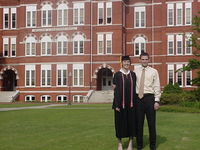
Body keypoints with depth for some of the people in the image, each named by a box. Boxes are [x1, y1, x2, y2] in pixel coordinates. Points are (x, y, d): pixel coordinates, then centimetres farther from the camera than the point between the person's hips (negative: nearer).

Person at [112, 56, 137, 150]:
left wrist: (135, 103, 3)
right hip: (120, 103, -2)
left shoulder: (133, 74, 6)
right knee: (120, 123, 5)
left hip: (131, 103, 3)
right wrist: (116, 105, -11)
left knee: (131, 122, 7)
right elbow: (115, 90, -5)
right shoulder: (117, 75, -3)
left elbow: (135, 89, 8)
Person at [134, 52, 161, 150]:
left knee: (151, 123, 4)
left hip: (149, 98, -1)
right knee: (139, 123, 7)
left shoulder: (153, 71, 3)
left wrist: (157, 101, -6)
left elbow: (157, 87, 0)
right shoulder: (135, 71, 7)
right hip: (138, 98, 2)